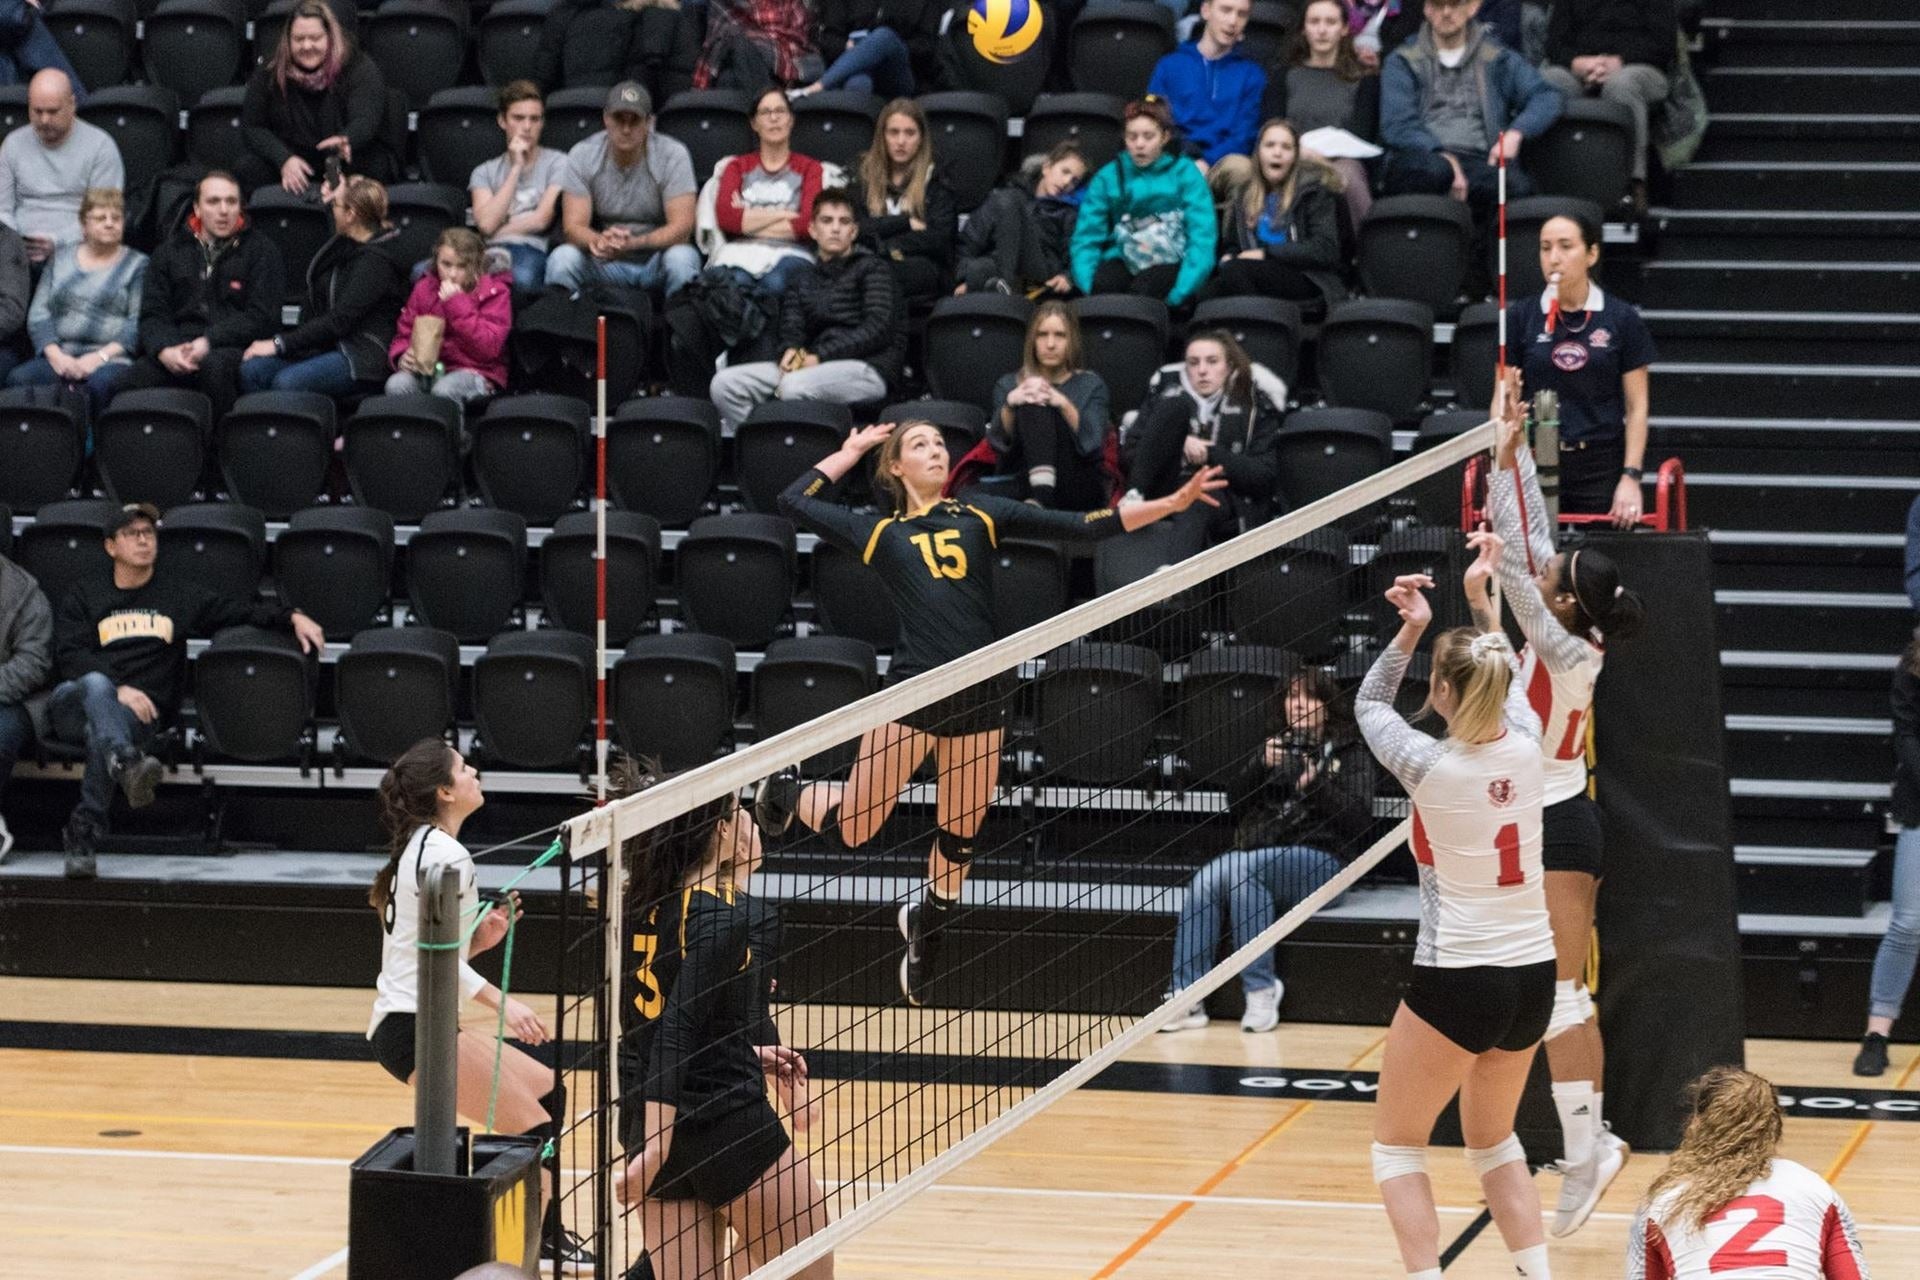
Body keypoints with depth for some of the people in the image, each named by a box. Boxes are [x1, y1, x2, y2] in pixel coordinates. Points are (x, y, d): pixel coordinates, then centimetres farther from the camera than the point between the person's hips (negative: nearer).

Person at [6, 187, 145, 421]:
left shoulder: (137, 264, 12)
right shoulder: (61, 258, 21)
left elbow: (139, 323, 1)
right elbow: (38, 315, 14)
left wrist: (101, 356, -12)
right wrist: (56, 355, -5)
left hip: (111, 358, -3)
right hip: (60, 357, 3)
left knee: (101, 383, -40)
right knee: (18, 380, -29)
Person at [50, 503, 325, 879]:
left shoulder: (178, 593, 23)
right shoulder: (84, 596, 17)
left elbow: (237, 610, 17)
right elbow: (69, 655, 1)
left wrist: (292, 618, -2)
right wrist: (118, 690, -16)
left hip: (140, 711, 1)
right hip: (72, 703, -1)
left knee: (103, 730, -36)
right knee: (96, 685, -39)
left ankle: (84, 831, -39)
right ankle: (126, 764, -64)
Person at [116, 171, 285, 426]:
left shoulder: (261, 250, 12)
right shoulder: (171, 250, 22)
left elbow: (262, 318, 1)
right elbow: (152, 315, 14)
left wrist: (209, 342, -11)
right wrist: (164, 349, -9)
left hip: (234, 349, -3)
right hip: (178, 346, 3)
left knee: (214, 365, -40)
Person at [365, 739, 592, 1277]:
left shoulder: (421, 848, 16)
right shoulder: (444, 856, -15)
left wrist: (479, 937, 3)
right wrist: (501, 1001, -29)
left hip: (408, 1022, 11)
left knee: (547, 1092, 20)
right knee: (536, 1134, -13)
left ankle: (543, 1233, 28)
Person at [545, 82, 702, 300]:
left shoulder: (673, 155, -10)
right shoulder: (582, 155, -6)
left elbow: (681, 227, -16)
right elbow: (573, 226, -12)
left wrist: (634, 243, -35)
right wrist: (598, 241, -37)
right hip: (604, 264, 1)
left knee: (682, 257, -33)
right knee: (562, 257, -27)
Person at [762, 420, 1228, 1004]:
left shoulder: (981, 514, 12)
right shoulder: (879, 532, 10)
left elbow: (1082, 525, 6)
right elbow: (793, 501, 15)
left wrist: (1172, 503, -1)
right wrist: (850, 452, 22)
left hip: (980, 696, 2)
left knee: (958, 841, 12)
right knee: (852, 828, -1)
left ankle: (925, 932, 39)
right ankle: (791, 788, 32)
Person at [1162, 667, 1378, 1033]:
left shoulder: (1350, 753, 10)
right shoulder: (1276, 746, 24)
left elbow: (1358, 821, -3)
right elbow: (1235, 805, 15)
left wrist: (1316, 787, -16)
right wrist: (1260, 768, -2)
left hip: (1317, 862, -4)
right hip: (1258, 854, 4)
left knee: (1238, 868, -35)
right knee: (1203, 882, -29)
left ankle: (1261, 988, -30)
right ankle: (1189, 999, -34)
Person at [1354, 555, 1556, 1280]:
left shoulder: (1431, 766, -16)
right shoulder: (1525, 745, -3)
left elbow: (1369, 704, 5)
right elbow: (1506, 680, 21)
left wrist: (1411, 629, -6)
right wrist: (1480, 594, 30)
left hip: (1458, 981, -6)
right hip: (1532, 974, 6)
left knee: (1396, 1142, 10)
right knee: (1493, 1139, 23)